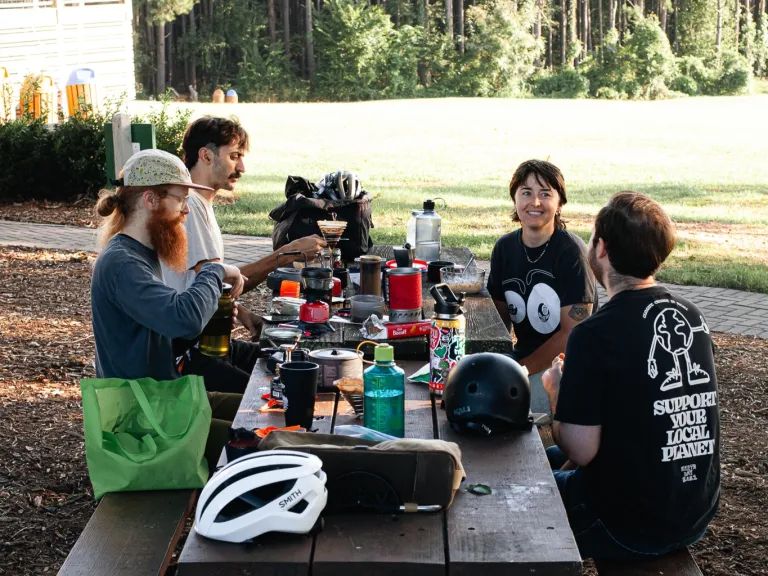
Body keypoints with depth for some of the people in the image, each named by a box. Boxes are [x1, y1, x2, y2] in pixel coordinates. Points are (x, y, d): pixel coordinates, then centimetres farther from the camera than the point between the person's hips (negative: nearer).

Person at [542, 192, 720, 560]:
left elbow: (580, 450, -20)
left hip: (629, 527, -6)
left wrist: (557, 390, -3)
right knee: (551, 459, 28)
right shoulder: (691, 316, -1)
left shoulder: (596, 334, -23)